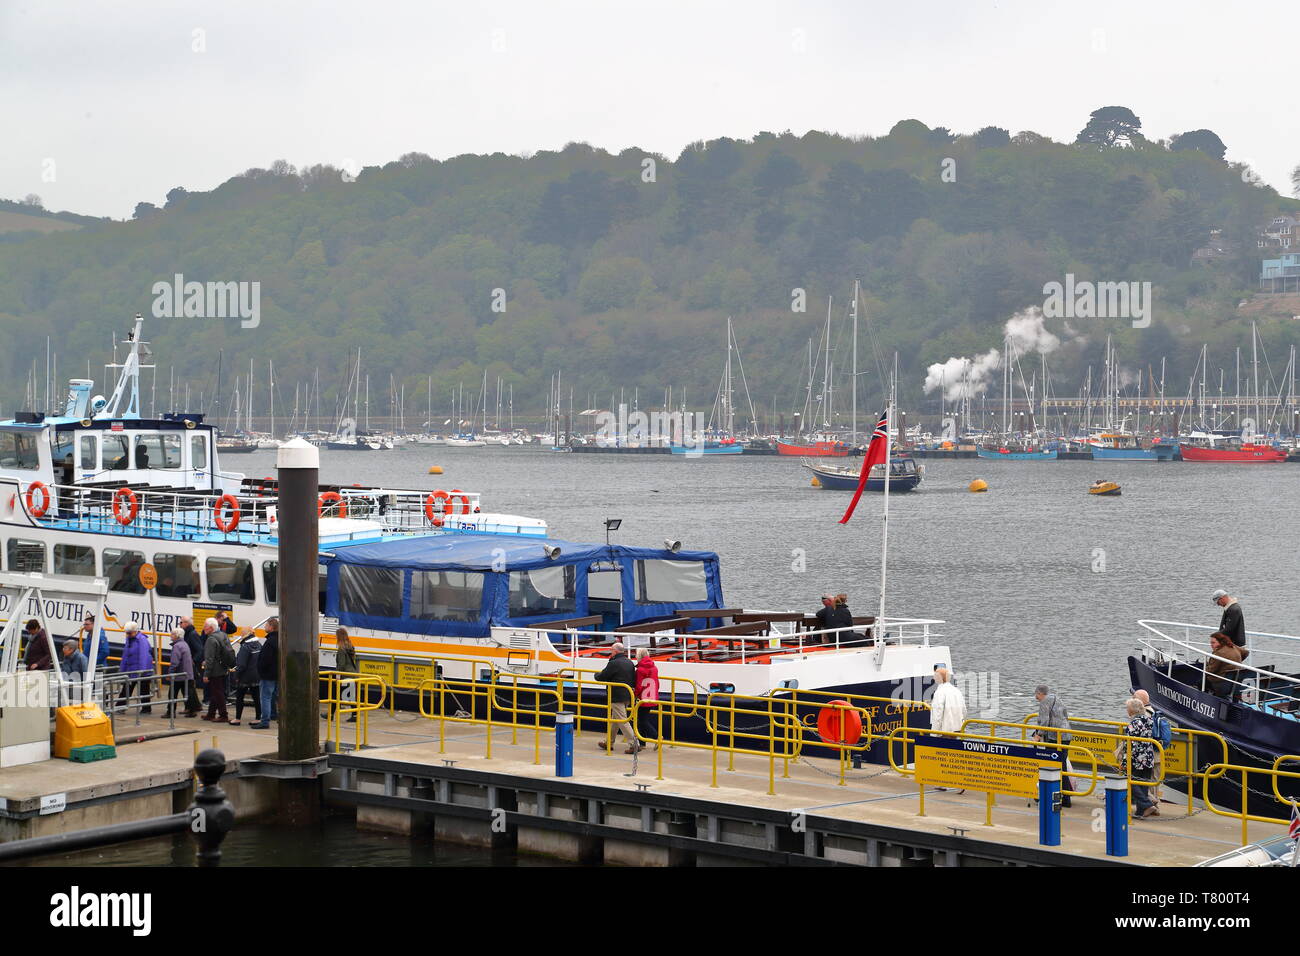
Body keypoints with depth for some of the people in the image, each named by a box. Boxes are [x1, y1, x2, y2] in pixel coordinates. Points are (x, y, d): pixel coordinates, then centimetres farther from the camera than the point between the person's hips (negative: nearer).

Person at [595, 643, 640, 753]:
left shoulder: (614, 663, -17)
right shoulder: (629, 663, 8)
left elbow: (602, 677, -11)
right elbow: (634, 680, 13)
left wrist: (596, 675, 10)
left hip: (617, 697, -9)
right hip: (627, 696, 9)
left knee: (622, 721, -6)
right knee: (614, 720, 19)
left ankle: (633, 743, -11)